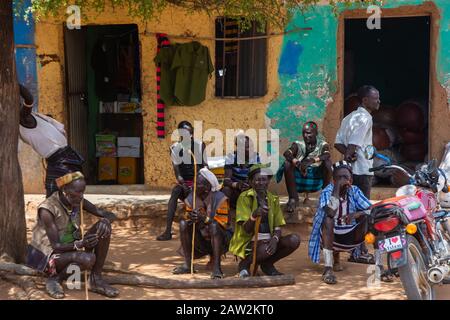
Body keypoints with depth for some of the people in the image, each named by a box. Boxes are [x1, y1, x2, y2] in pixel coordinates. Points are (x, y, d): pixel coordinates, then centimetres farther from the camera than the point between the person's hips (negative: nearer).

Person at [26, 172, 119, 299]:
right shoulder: (47, 209, -23)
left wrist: (105, 221, -25)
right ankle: (55, 279, -7)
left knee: (104, 226, -14)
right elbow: (56, 246, -23)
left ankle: (96, 279, -10)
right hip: (48, 255, -7)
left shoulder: (78, 202, -4)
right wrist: (79, 244, -39)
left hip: (72, 250, 7)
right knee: (88, 258, -35)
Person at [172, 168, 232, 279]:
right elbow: (188, 219, -2)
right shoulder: (191, 198, -2)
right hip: (201, 240, 5)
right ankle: (187, 264, -11)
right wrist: (190, 219, -27)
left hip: (221, 239, -5)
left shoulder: (219, 199, -17)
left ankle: (216, 267, -29)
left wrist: (205, 219, -33)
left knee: (214, 225, -34)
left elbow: (223, 223, -20)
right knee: (183, 223, -15)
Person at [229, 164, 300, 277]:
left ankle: (267, 264, -1)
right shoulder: (245, 197, -7)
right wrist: (254, 216, -36)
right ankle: (245, 263, -4)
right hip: (249, 242, -5)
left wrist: (275, 239, -19)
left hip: (268, 240, 5)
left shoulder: (273, 199, 9)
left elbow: (278, 227, 5)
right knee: (266, 249, -36)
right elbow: (246, 229, -14)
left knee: (294, 239, -18)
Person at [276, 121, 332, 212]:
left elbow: (326, 155, -19)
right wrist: (297, 163, -34)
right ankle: (293, 198, -17)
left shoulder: (322, 144, 5)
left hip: (317, 181, -1)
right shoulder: (298, 145, 6)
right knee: (287, 163, -22)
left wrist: (312, 160, -37)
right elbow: (286, 153, -14)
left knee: (327, 161, -22)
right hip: (299, 180, 1)